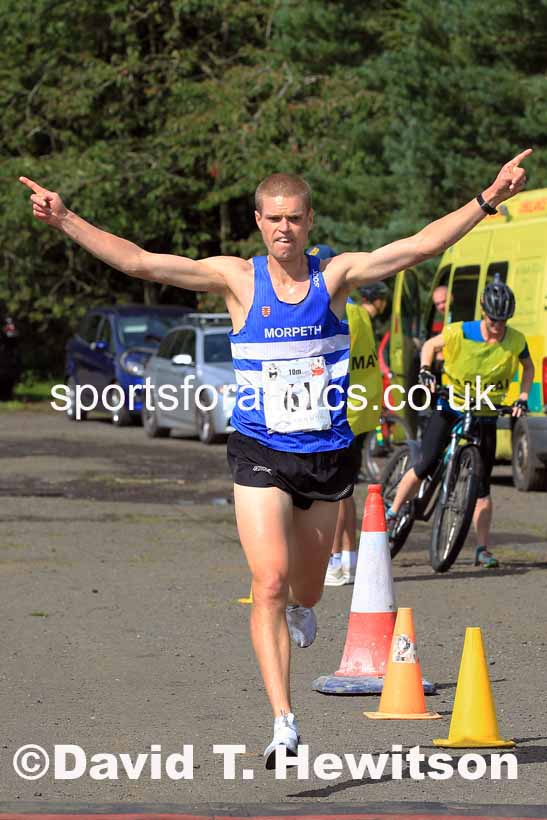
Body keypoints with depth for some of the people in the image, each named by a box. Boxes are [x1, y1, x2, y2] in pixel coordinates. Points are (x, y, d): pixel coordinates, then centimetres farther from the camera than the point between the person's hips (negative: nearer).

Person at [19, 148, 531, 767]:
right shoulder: (238, 279, -4)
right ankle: (283, 723, -15)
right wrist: (66, 220, -14)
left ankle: (301, 609, 57)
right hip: (260, 454, -2)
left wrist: (486, 200, -14)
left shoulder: (335, 276, -2)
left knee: (306, 588, 18)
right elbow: (138, 262, -7)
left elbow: (422, 246, -6)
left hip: (326, 455, 2)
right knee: (269, 584, -15)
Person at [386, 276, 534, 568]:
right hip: (451, 406, -2)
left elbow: (528, 367, 13)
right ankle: (392, 514, 3)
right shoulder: (460, 333, -13)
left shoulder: (515, 341, -7)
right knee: (425, 465, -14)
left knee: (482, 483, 1)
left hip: (485, 416, 2)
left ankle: (483, 549, 5)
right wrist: (425, 371, -14)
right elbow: (430, 345, 4)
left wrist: (522, 398, 0)